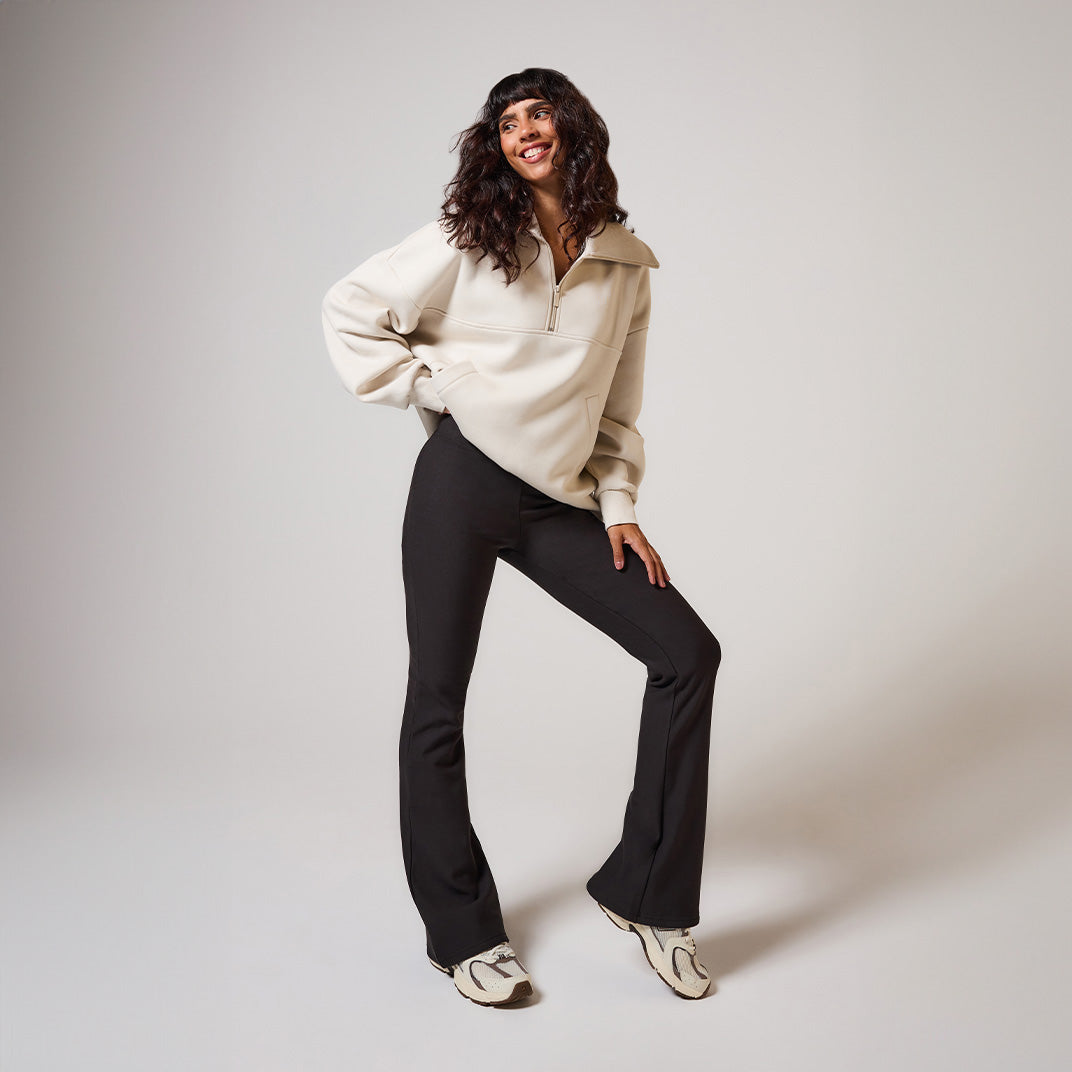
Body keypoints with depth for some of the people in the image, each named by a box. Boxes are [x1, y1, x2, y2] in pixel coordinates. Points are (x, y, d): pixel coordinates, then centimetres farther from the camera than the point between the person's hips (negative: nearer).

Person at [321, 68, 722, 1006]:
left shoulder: (627, 266, 10)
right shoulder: (467, 242, 2)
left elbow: (616, 408, 15)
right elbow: (351, 311, 4)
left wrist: (619, 509, 6)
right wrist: (427, 388, -3)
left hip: (558, 503, 3)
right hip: (462, 480, -3)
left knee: (689, 653, -6)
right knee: (438, 705, 0)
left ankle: (645, 892, 6)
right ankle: (462, 932, 18)